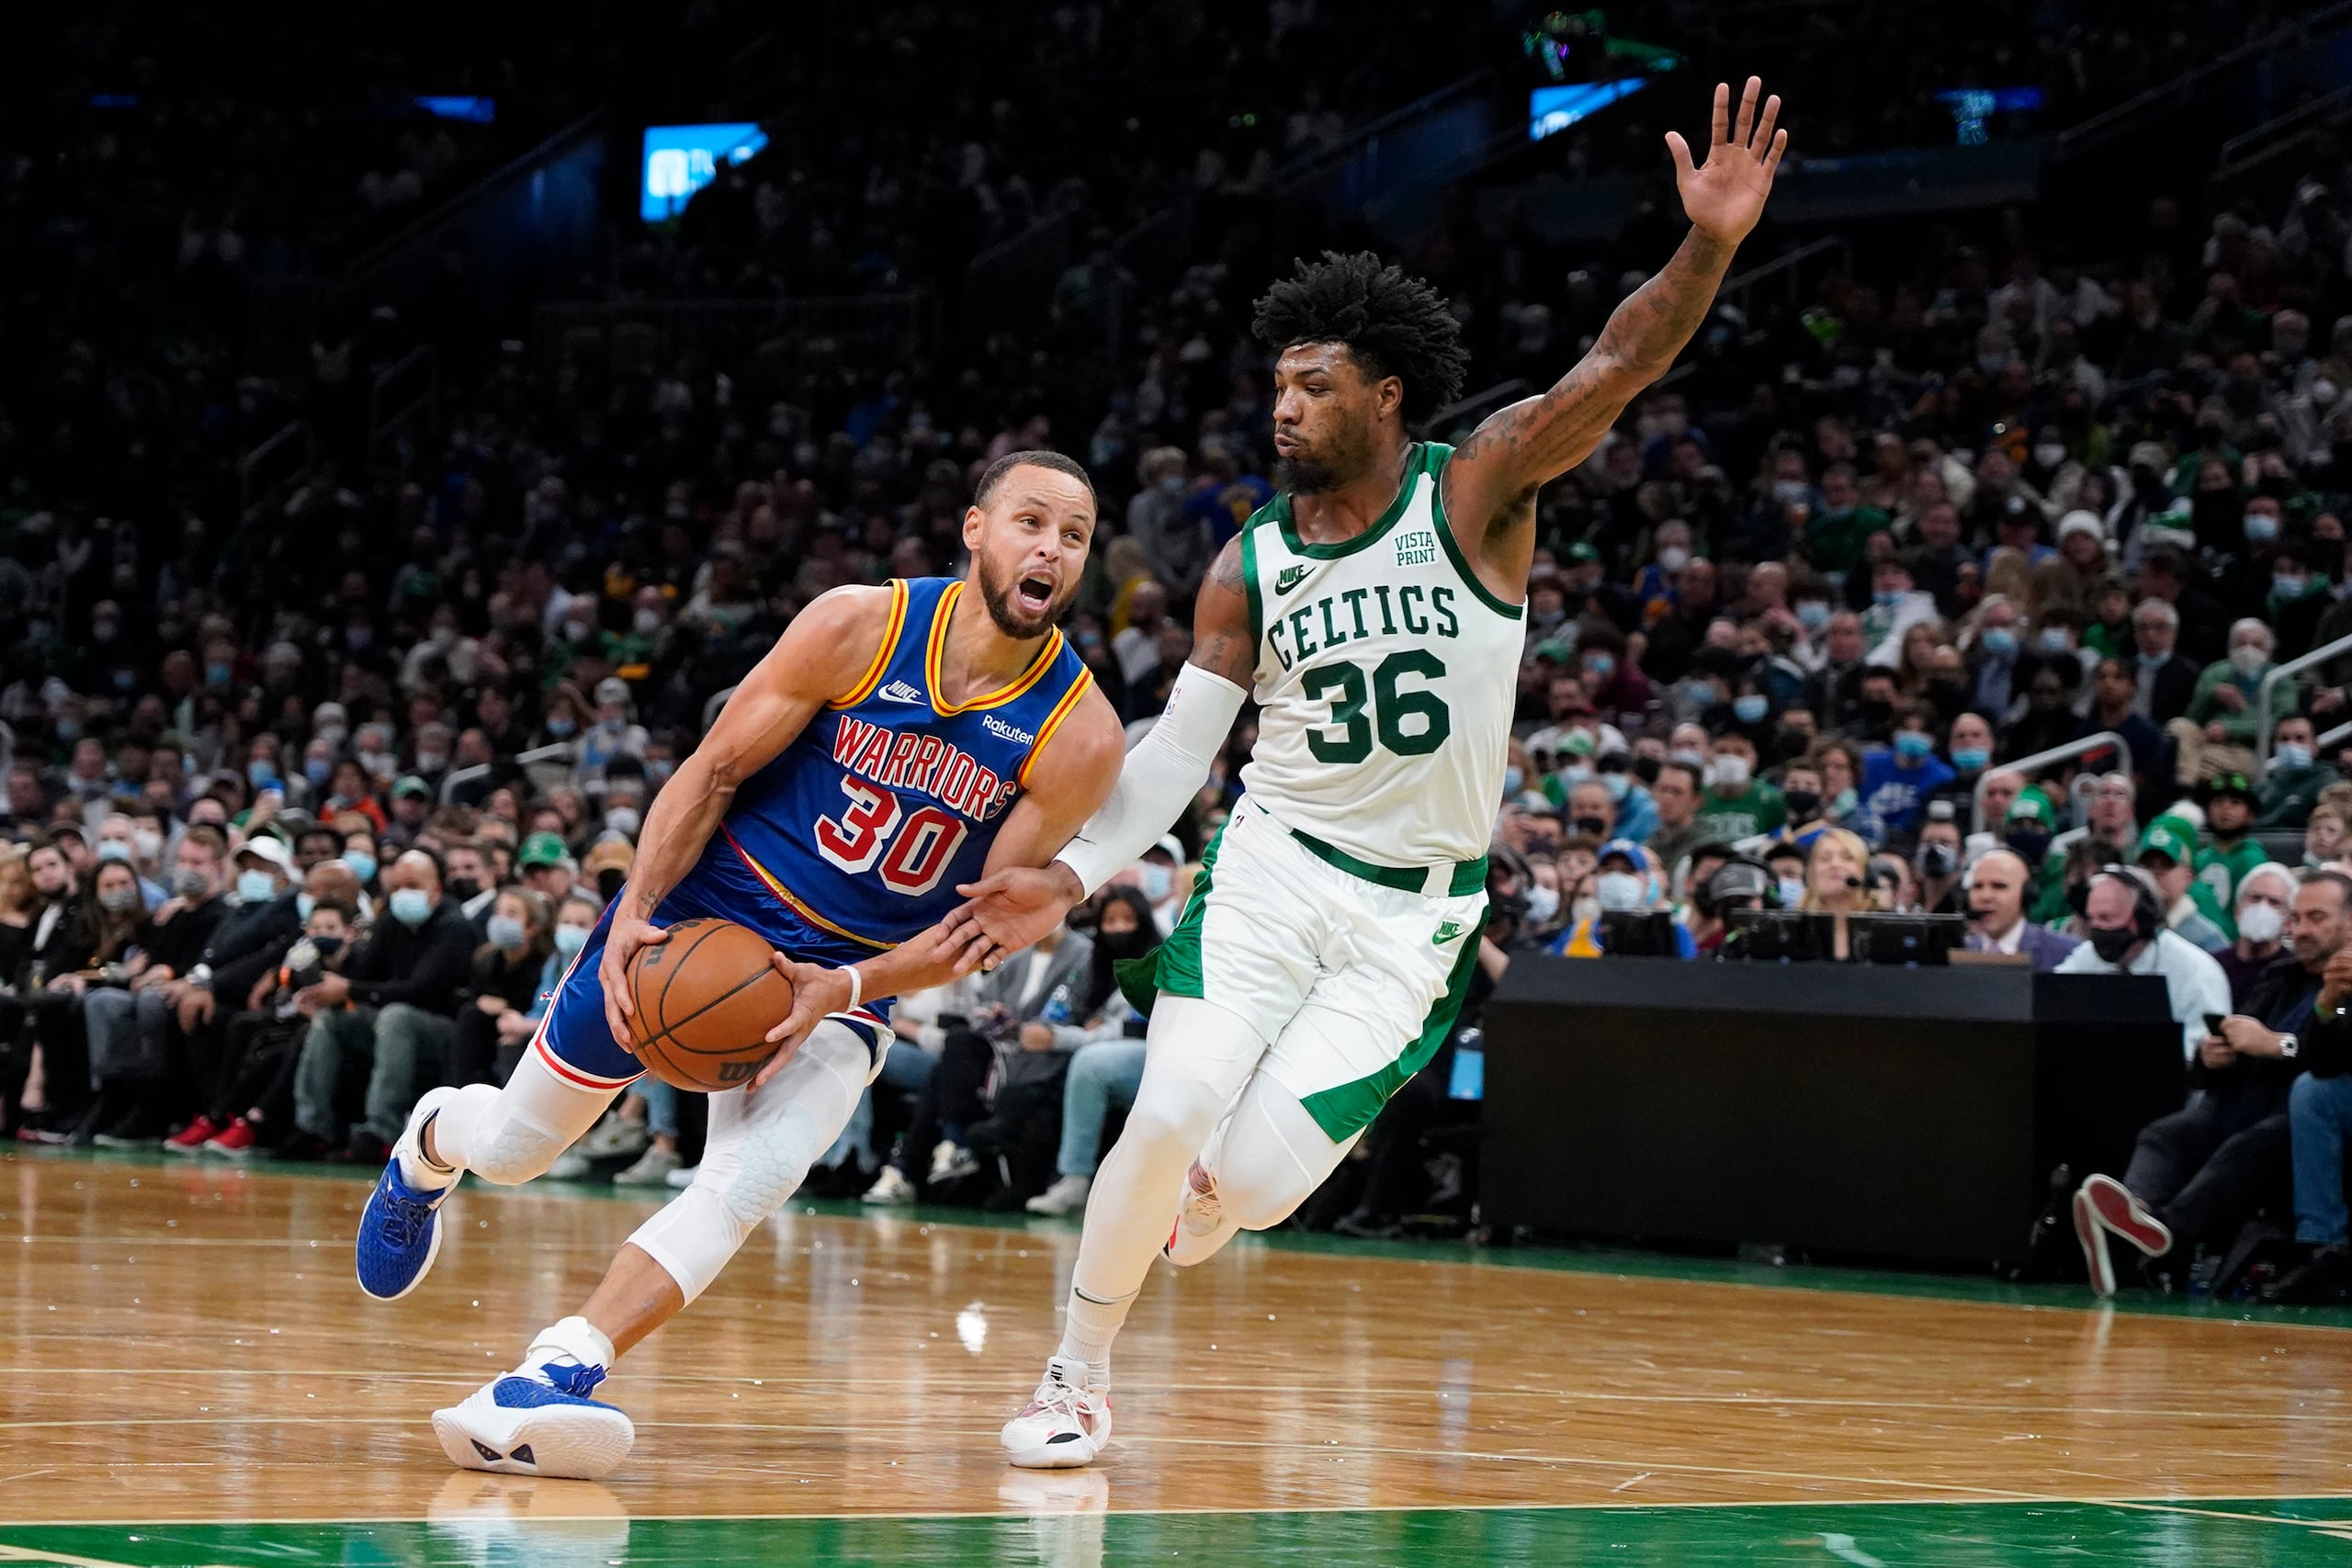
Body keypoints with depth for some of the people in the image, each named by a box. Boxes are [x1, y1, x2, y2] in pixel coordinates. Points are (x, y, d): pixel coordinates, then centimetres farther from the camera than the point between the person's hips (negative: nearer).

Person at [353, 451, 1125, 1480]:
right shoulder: (858, 629, -16)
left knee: (749, 1183, -26)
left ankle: (546, 1380, -33)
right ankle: (432, 1142, 46)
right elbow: (713, 770, -7)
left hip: (851, 972, 0)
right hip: (708, 905, 0)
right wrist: (633, 917, -18)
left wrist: (845, 991, -23)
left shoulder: (1078, 736, -15)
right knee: (513, 1147, 9)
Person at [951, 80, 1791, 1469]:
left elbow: (1618, 368, -20)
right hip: (1273, 870, 2)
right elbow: (1179, 748, 5)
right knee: (1168, 1112, -17)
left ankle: (1219, 1185, 28)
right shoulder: (1252, 564, 2)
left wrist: (1708, 248, -37)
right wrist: (1075, 878, -7)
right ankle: (1076, 1383, 3)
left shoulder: (1476, 492, -7)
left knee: (1255, 1176, -13)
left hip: (1414, 910, -2)